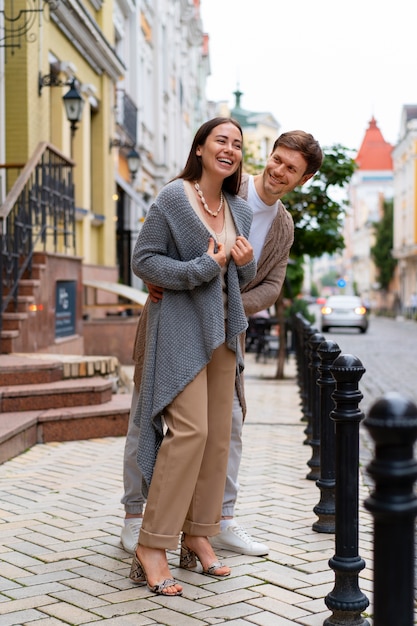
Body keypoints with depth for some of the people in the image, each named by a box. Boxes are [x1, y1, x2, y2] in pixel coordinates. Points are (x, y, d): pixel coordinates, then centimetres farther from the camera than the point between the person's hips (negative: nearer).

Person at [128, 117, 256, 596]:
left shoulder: (240, 211, 14)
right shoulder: (173, 197, -6)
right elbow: (143, 259, -9)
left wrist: (245, 263, -1)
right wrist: (201, 268, -16)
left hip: (223, 331, 7)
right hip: (181, 326, -7)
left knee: (218, 435, 5)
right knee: (189, 429, -16)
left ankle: (198, 535, 16)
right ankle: (151, 547, -9)